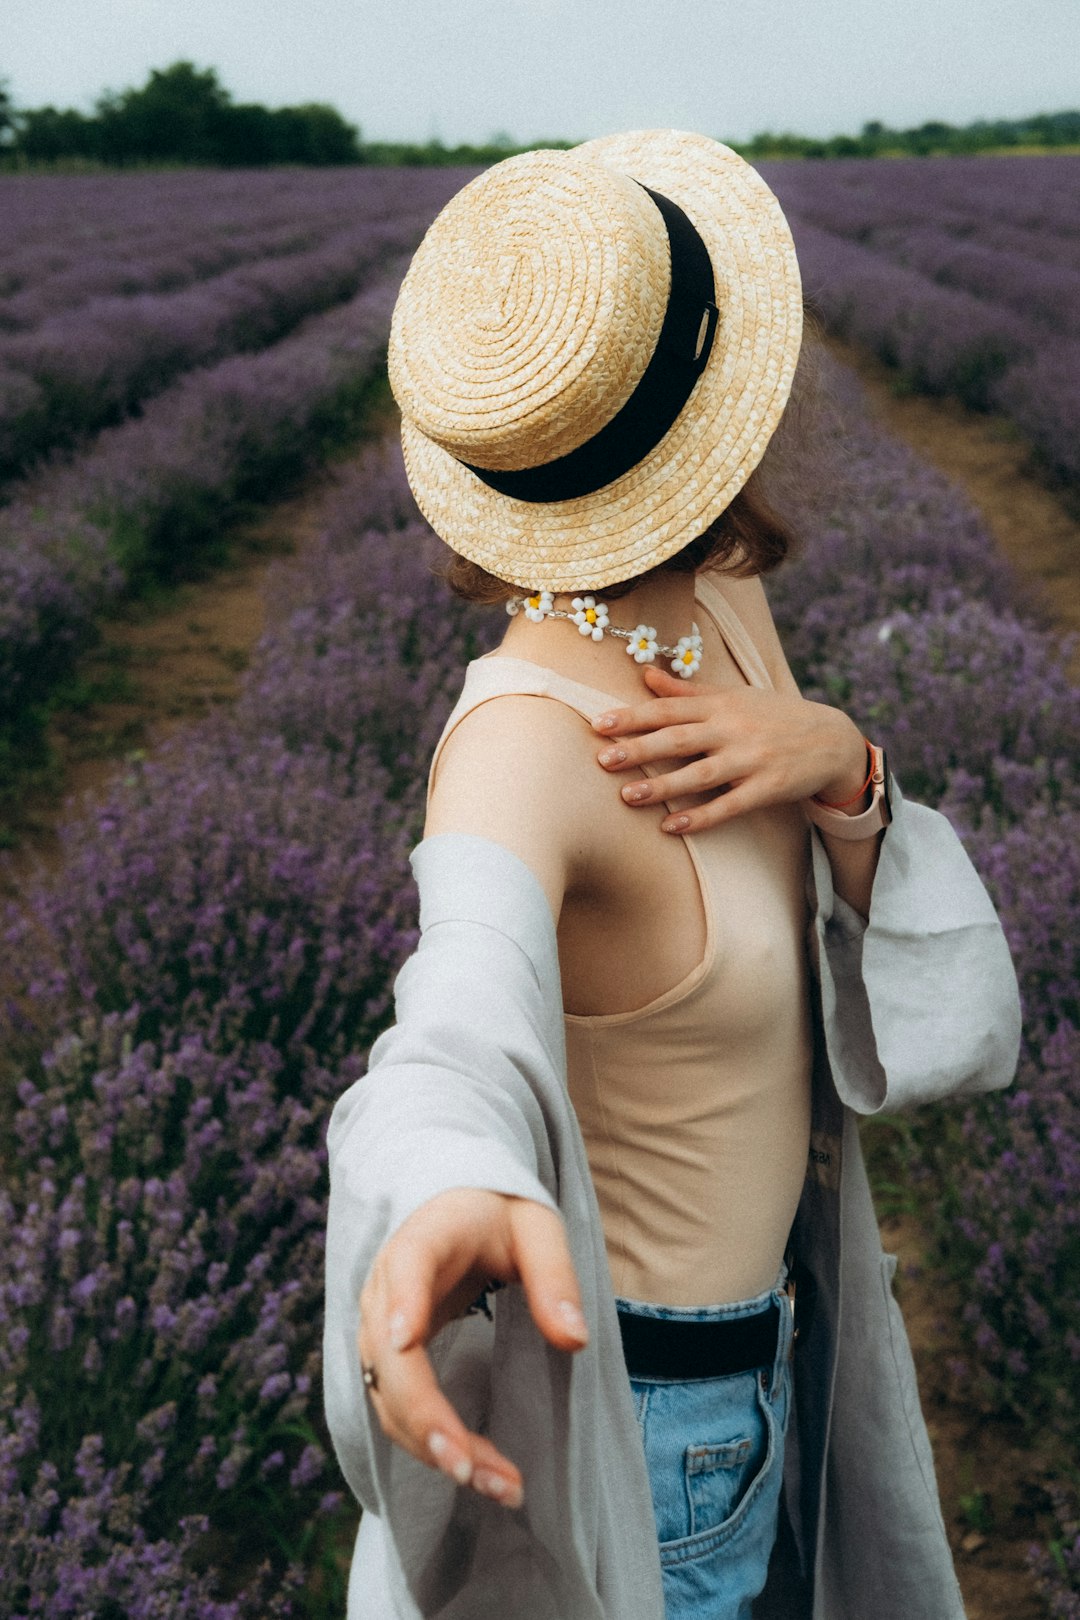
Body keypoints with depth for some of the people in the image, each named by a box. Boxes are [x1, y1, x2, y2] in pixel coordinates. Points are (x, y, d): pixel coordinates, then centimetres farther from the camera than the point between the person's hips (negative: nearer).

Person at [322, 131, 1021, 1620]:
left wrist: (843, 773, -25)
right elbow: (471, 1035, -50)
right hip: (613, 1434, -7)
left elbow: (959, 1029, -6)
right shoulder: (528, 741, -29)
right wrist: (457, 1197, -73)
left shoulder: (723, 612, -7)